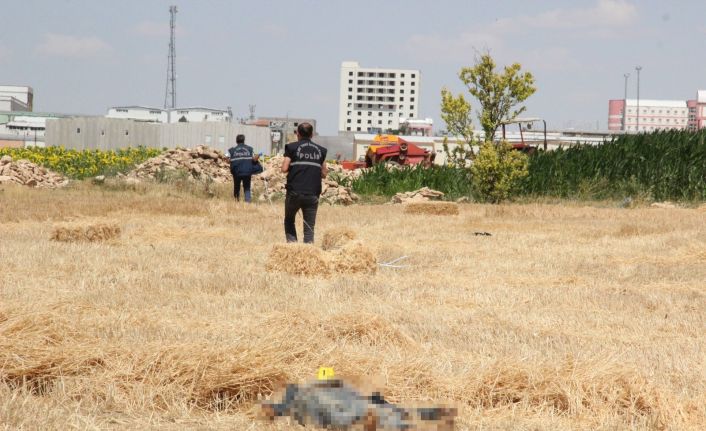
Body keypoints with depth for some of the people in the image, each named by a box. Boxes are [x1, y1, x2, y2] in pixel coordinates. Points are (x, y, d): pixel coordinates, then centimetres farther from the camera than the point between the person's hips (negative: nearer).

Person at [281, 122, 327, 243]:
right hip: (313, 194, 2)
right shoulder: (320, 150, 9)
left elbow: (284, 169, -7)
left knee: (289, 220, 18)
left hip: (294, 192, -2)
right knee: (309, 228, 5)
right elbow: (324, 174, 10)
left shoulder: (292, 147, 0)